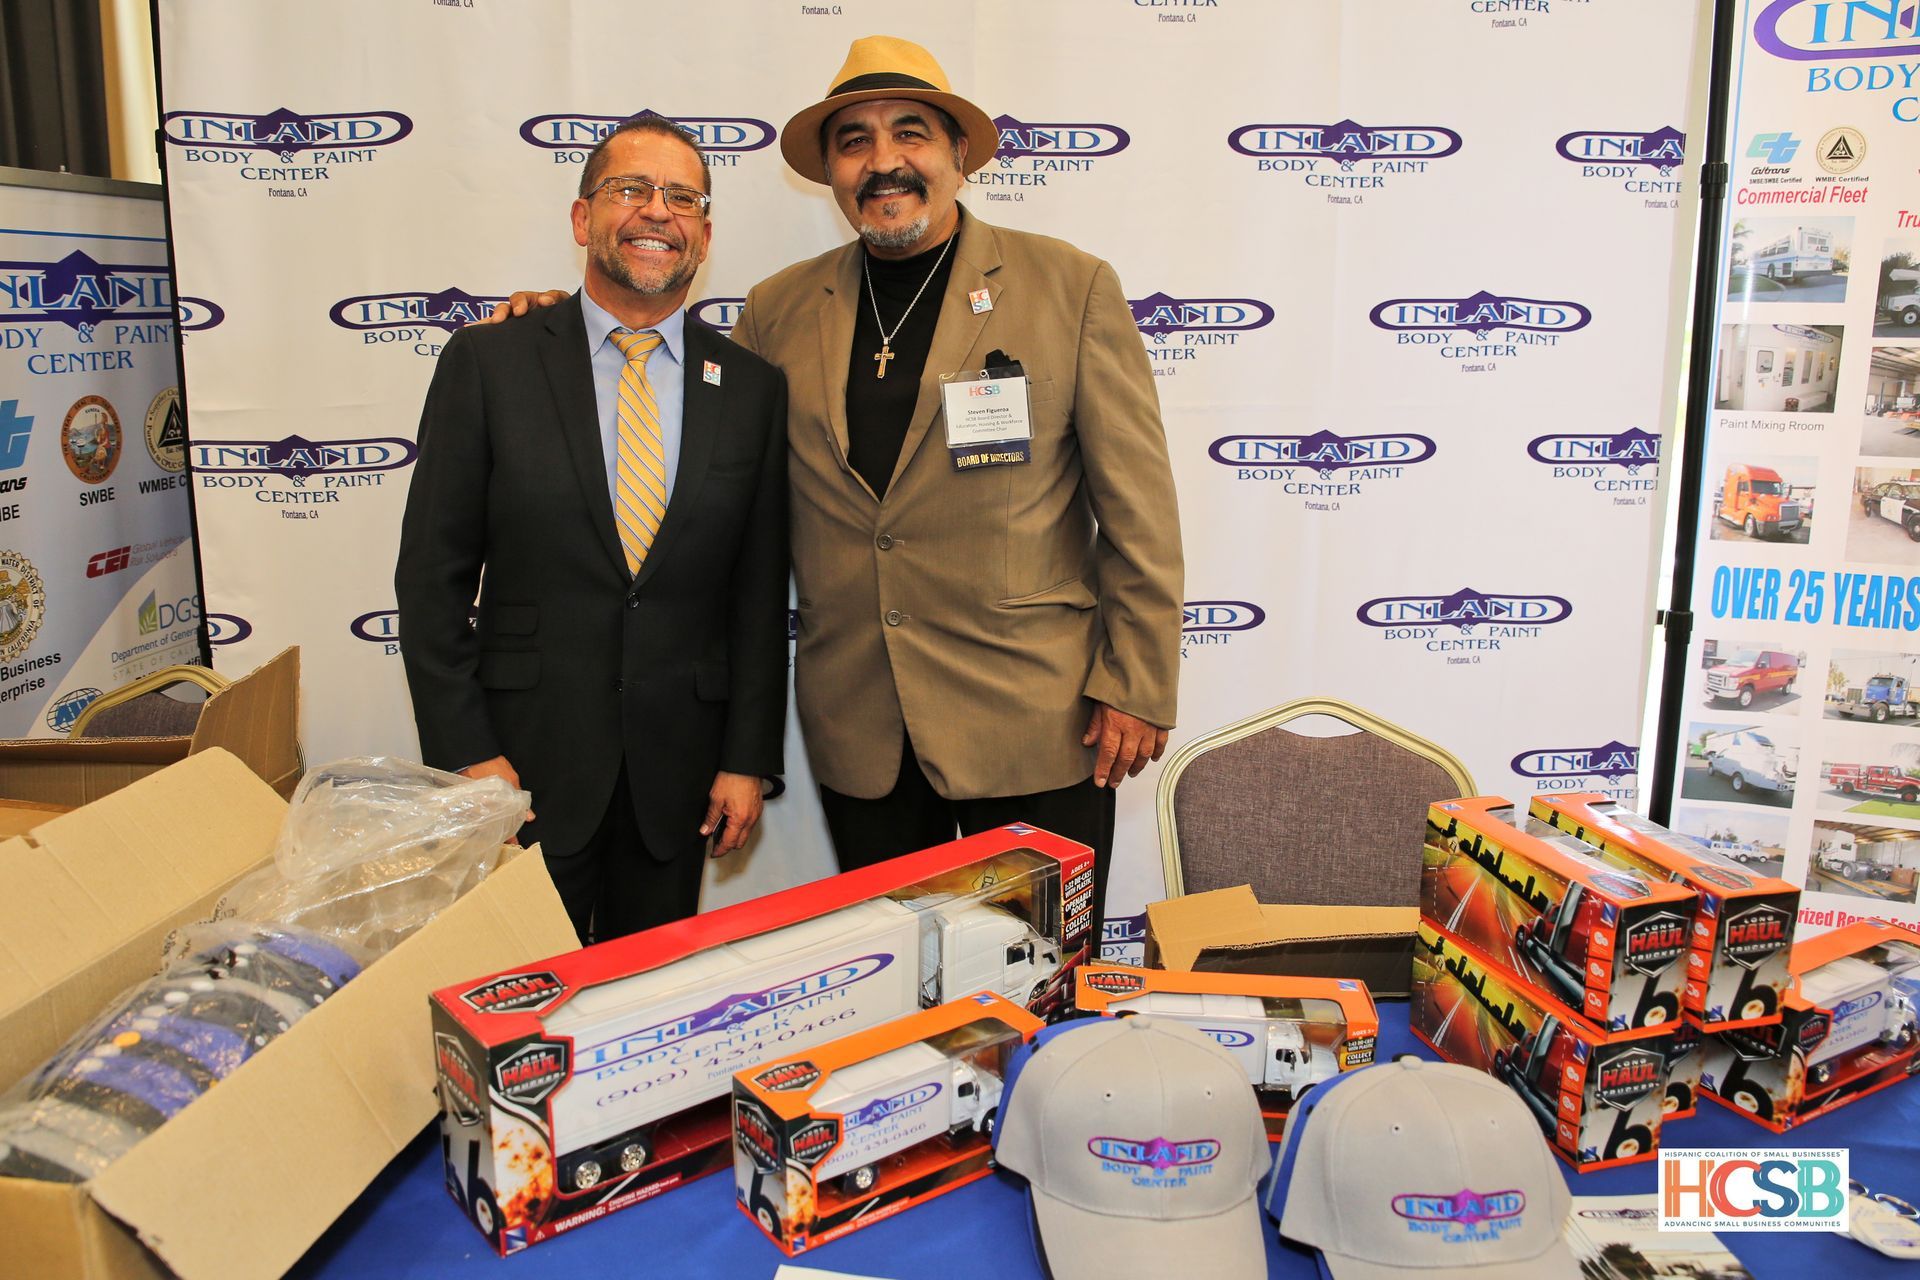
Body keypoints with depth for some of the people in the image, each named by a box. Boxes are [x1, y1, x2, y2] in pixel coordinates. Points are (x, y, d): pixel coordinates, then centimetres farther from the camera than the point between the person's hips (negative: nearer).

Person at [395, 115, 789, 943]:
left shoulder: (752, 388, 4)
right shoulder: (488, 363, -1)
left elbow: (761, 594, 4)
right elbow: (432, 573, -1)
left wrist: (749, 758, 1)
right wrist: (463, 751, -7)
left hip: (676, 770, 2)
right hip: (526, 758, -1)